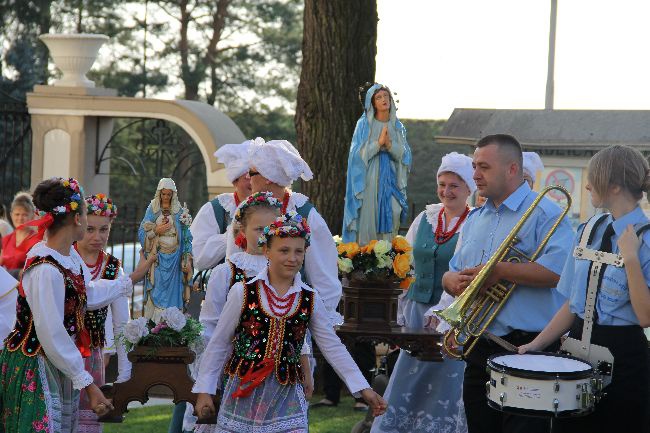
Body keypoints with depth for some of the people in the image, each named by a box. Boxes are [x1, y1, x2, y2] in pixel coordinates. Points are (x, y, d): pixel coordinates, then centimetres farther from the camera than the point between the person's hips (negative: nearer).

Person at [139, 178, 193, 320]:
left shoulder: (180, 212, 5)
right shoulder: (152, 210, 7)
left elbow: (187, 237, 4)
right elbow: (141, 233, 5)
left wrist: (187, 258, -5)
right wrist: (156, 230, -12)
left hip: (174, 259, 0)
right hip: (157, 258, 0)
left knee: (172, 292, -1)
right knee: (156, 292, -3)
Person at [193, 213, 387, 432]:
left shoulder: (311, 300, 3)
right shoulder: (243, 292, -4)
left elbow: (333, 347, 7)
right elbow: (218, 344, 2)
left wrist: (364, 389, 3)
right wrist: (204, 391, 2)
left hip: (287, 397, 2)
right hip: (242, 393, -2)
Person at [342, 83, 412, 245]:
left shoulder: (398, 127, 10)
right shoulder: (364, 125, 1)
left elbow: (404, 156, 4)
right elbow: (358, 154, -6)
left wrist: (389, 144, -13)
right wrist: (378, 143, -16)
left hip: (390, 181, 3)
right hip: (369, 181, -3)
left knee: (390, 218, -2)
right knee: (367, 221, -7)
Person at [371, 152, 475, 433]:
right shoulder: (424, 219, 9)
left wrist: (439, 312, -24)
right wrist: (406, 307, 8)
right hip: (417, 310, 5)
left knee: (444, 382, 1)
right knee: (407, 382, 7)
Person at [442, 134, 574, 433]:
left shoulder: (543, 213, -7)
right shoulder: (474, 219, 18)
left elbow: (560, 269, -23)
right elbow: (449, 275, 20)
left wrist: (499, 271, -19)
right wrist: (456, 281, -5)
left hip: (527, 351, -8)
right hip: (478, 351, 8)